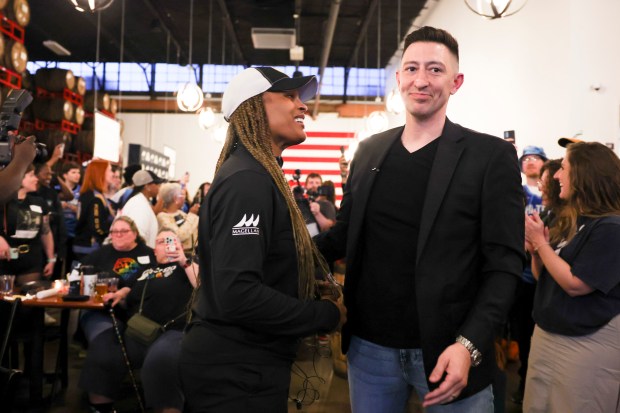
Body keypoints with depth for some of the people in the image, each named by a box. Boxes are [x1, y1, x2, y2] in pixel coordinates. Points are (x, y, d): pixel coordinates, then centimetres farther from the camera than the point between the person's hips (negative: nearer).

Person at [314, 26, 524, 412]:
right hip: (369, 346, 4)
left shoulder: (491, 155, -6)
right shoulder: (369, 151, 6)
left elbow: (504, 263, -9)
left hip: (446, 351, -3)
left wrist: (470, 345, -20)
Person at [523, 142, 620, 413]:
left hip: (587, 345, -8)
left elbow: (574, 284, -22)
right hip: (546, 335, 8)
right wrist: (535, 249, -6)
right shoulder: (567, 220, 7)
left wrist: (541, 242, -16)